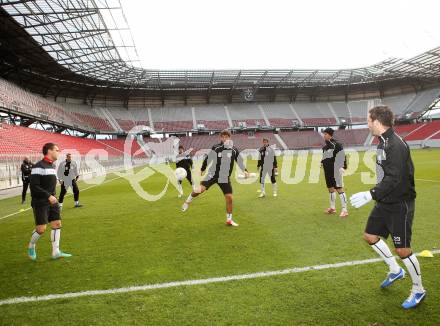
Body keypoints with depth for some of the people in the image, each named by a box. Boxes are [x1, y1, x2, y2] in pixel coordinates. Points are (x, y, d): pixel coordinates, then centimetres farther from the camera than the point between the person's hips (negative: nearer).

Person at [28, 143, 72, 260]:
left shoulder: (52, 165, 12)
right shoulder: (39, 166, -15)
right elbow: (34, 186, -20)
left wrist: (53, 196, 15)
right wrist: (48, 196, -23)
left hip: (52, 201, 8)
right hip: (40, 203, -8)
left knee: (57, 224, 3)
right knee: (41, 228, -6)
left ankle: (56, 252, 10)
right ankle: (31, 247, 23)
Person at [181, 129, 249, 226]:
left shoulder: (234, 150, 1)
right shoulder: (216, 148, -3)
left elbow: (240, 161, 10)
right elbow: (208, 159, 6)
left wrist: (245, 170, -2)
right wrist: (203, 169, 10)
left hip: (225, 178, 2)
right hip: (212, 174, -2)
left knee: (229, 197, -3)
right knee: (200, 189, -19)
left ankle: (229, 220, 15)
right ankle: (188, 200, 12)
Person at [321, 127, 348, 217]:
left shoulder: (336, 145, -13)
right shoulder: (325, 146, 12)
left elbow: (342, 156, -18)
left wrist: (342, 167, -23)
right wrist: (322, 161, 8)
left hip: (335, 171, -9)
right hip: (327, 171, 9)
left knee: (339, 189, -8)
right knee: (330, 188, 17)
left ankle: (344, 210, -3)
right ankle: (332, 208, 31)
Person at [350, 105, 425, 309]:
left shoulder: (396, 145, -24)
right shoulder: (383, 142, 7)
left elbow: (394, 179, -30)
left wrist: (371, 195, -32)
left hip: (400, 205, -9)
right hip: (385, 202, 10)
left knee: (402, 250, 1)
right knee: (370, 236, 16)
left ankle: (418, 290, 23)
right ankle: (395, 270, 34)